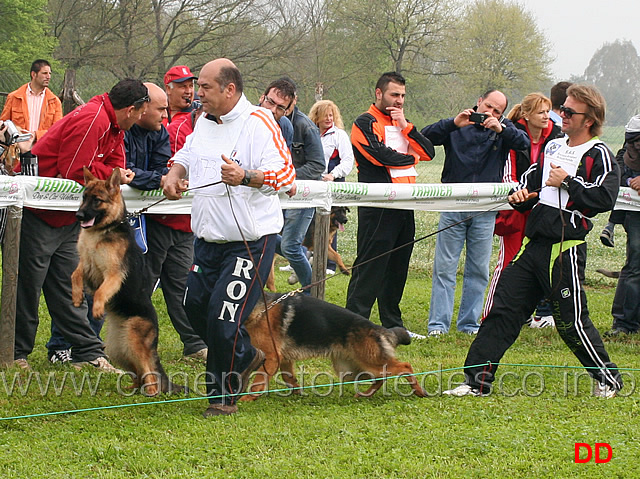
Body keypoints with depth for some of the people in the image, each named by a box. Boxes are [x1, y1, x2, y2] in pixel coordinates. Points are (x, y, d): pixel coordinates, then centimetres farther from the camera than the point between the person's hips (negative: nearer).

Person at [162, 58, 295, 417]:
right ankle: (246, 356, 34)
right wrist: (175, 174, 5)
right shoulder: (205, 121, 10)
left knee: (224, 316, -10)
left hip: (250, 241, -8)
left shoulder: (258, 122, -14)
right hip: (209, 238, 8)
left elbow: (285, 175, -22)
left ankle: (224, 396, 5)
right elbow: (187, 155, 28)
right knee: (196, 305, 10)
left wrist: (245, 177, -39)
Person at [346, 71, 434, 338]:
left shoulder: (400, 124, 20)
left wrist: (406, 126, -1)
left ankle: (392, 324, 19)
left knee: (397, 266, 11)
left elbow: (428, 153, 10)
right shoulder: (366, 123, -3)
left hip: (405, 205, 8)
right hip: (378, 205, -8)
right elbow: (381, 155, -17)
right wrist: (411, 159, 0)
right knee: (370, 265, -9)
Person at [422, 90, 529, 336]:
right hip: (453, 207, -2)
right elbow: (426, 136, -6)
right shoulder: (458, 126, 5)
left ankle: (469, 323, 13)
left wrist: (500, 128, -21)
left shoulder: (504, 129, 9)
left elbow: (525, 143, -7)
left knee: (479, 270, 5)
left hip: (485, 211, 2)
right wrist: (453, 124, -20)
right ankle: (438, 324, -1)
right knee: (444, 267, -3)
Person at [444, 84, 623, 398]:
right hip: (533, 244, 7)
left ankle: (608, 378, 16)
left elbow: (605, 198, -18)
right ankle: (477, 381, 5)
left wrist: (567, 182, -14)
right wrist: (520, 197, 6)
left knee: (571, 321, -2)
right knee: (503, 309, 3)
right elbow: (530, 182, 27)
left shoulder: (599, 155, -5)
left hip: (565, 249, -7)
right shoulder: (553, 147, 18)